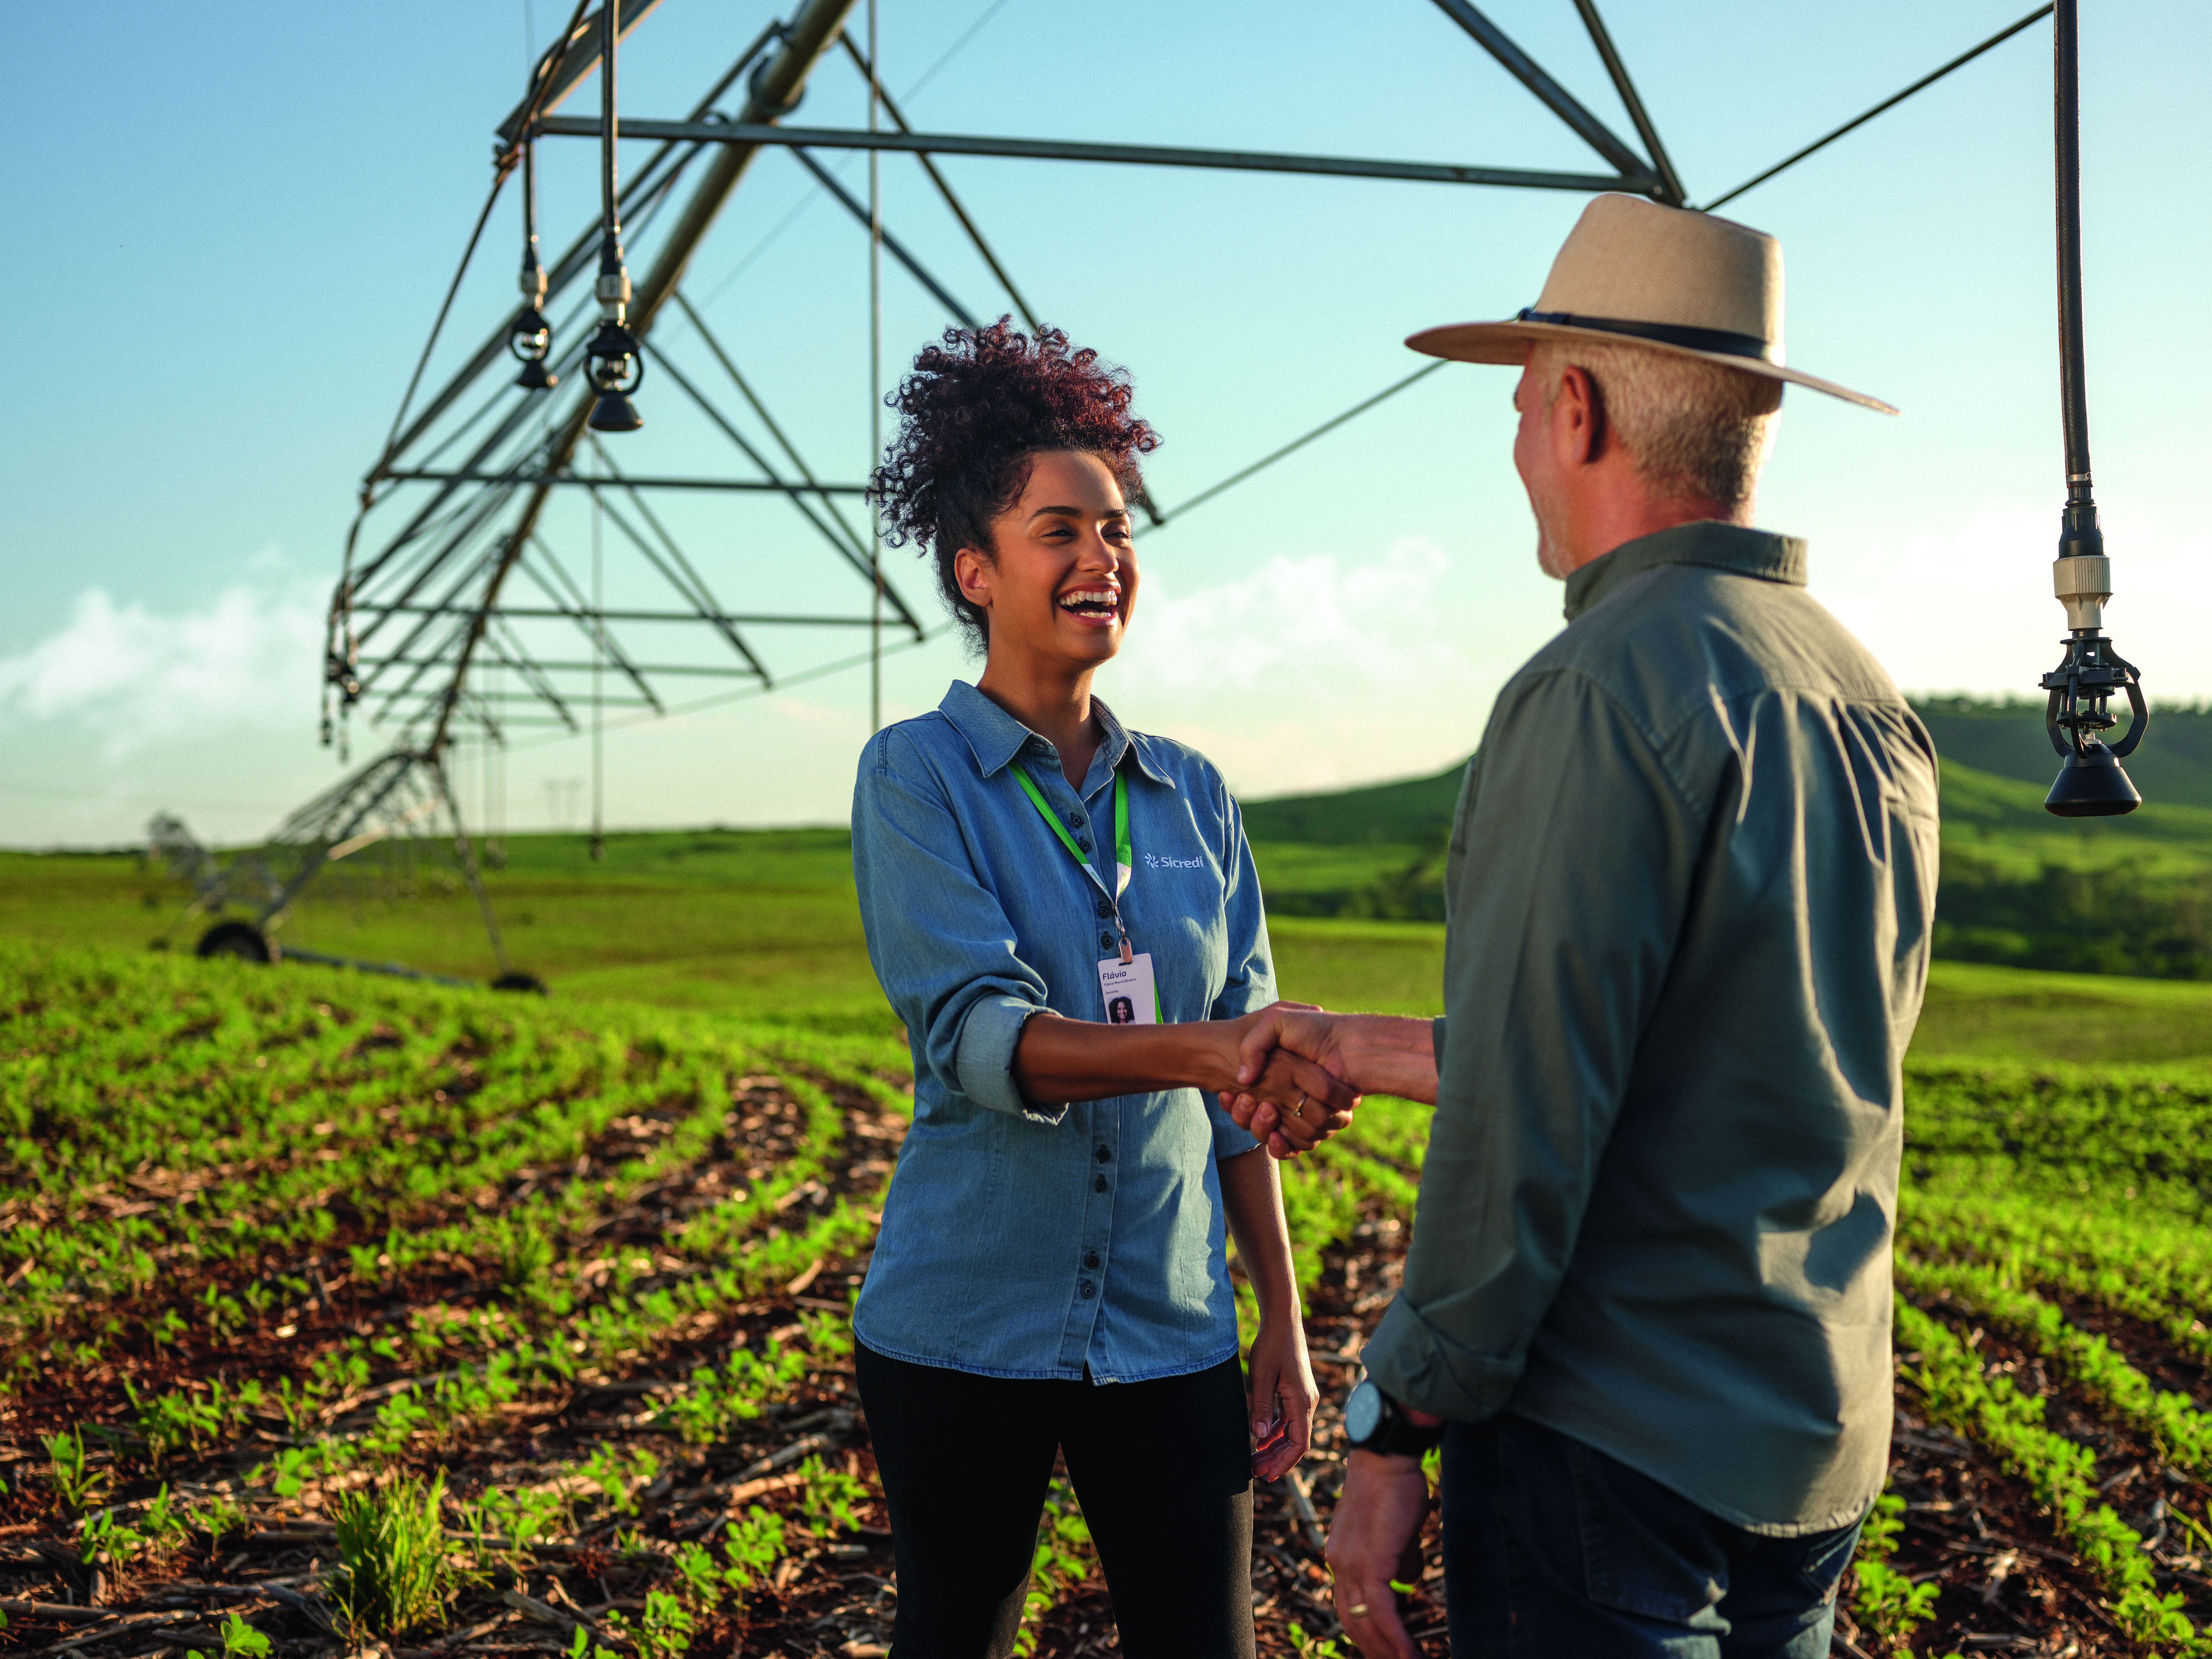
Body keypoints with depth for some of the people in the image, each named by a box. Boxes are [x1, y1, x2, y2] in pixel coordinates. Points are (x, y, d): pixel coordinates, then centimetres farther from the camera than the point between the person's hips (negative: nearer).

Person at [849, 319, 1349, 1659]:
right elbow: (978, 1036, -19)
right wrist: (1193, 1051, -36)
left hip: (1171, 1333, 3)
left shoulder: (1191, 795, 7)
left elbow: (1240, 1080, 10)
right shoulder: (918, 776, -5)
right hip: (968, 1331, -3)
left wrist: (1285, 1323, 7)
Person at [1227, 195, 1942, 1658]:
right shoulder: (1875, 703, 10)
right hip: (1824, 1443, 9)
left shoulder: (1606, 691, -17)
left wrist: (1396, 1431, -12)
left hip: (1616, 1453, -8)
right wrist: (1372, 1053, 23)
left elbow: (1530, 1124, -20)